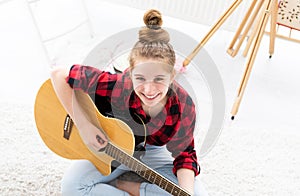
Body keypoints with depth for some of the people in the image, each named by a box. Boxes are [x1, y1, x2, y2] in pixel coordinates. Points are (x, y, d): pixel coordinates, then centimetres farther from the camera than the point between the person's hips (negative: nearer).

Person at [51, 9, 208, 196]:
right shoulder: (116, 87, -34)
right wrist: (83, 124, -29)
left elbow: (185, 154, -14)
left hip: (154, 154, 2)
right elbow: (59, 75, -26)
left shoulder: (184, 108, -28)